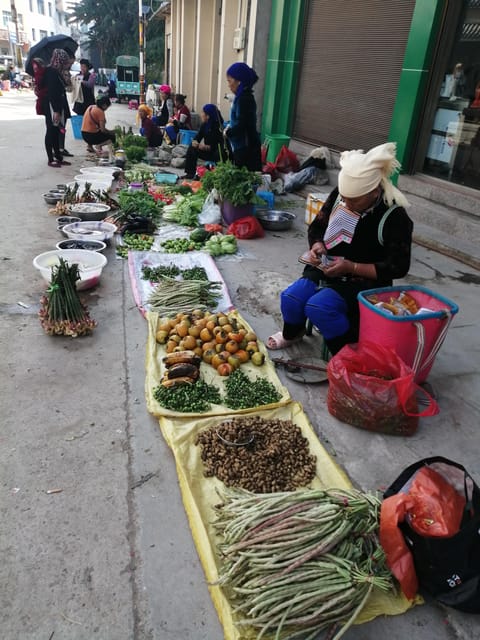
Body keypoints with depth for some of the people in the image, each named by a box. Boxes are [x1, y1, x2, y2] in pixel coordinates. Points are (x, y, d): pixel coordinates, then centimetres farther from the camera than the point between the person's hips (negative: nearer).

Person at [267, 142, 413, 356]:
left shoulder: (394, 216, -18)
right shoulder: (338, 196, -4)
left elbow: (397, 267, -15)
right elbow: (317, 227, 11)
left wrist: (351, 267, -23)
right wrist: (317, 245, -13)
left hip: (364, 281, -5)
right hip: (327, 270, 5)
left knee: (318, 306, -29)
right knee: (290, 297, -17)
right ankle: (292, 333, 18)